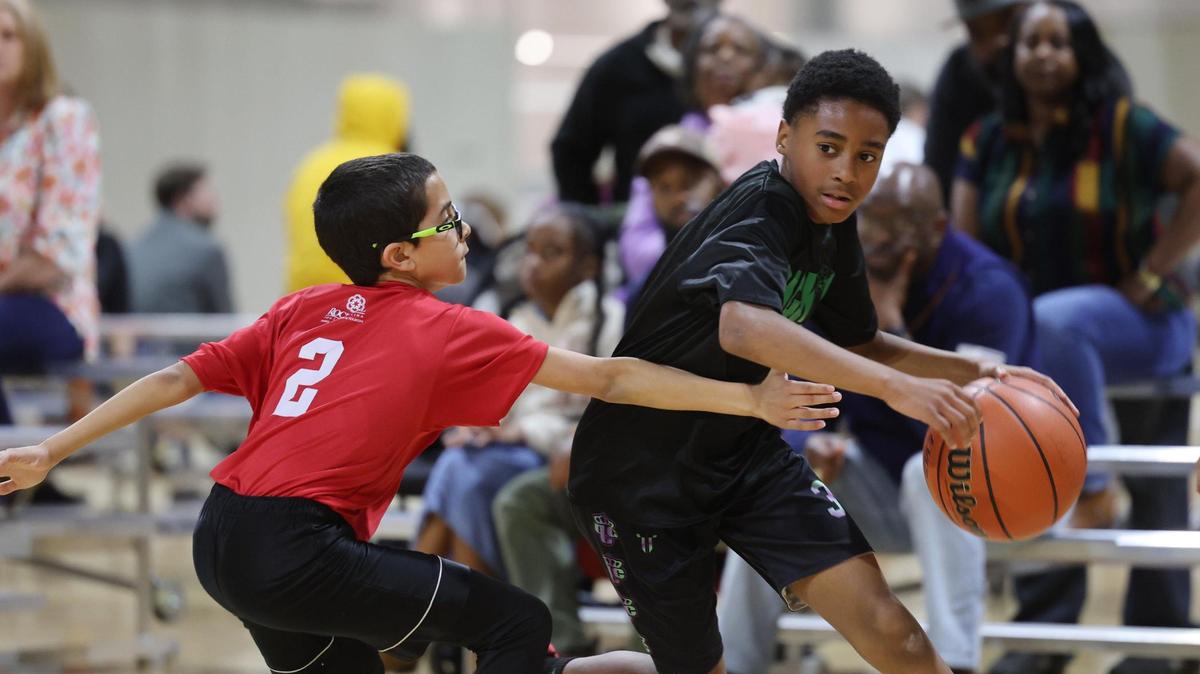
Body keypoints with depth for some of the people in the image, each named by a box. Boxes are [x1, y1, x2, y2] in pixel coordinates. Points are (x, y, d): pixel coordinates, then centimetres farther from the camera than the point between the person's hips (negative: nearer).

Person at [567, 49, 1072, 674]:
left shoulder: (833, 224, 1)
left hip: (742, 449, 7)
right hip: (640, 473, -7)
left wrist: (974, 372, 3)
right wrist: (896, 388, -54)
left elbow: (858, 344, 18)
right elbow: (744, 327, -48)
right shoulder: (759, 213, -26)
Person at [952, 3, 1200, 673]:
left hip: (1139, 320, -6)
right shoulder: (988, 142, 10)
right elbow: (964, 242, 5)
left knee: (1053, 321, -37)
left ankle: (1092, 488, -27)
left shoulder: (1122, 126, -5)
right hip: (1031, 332, 6)